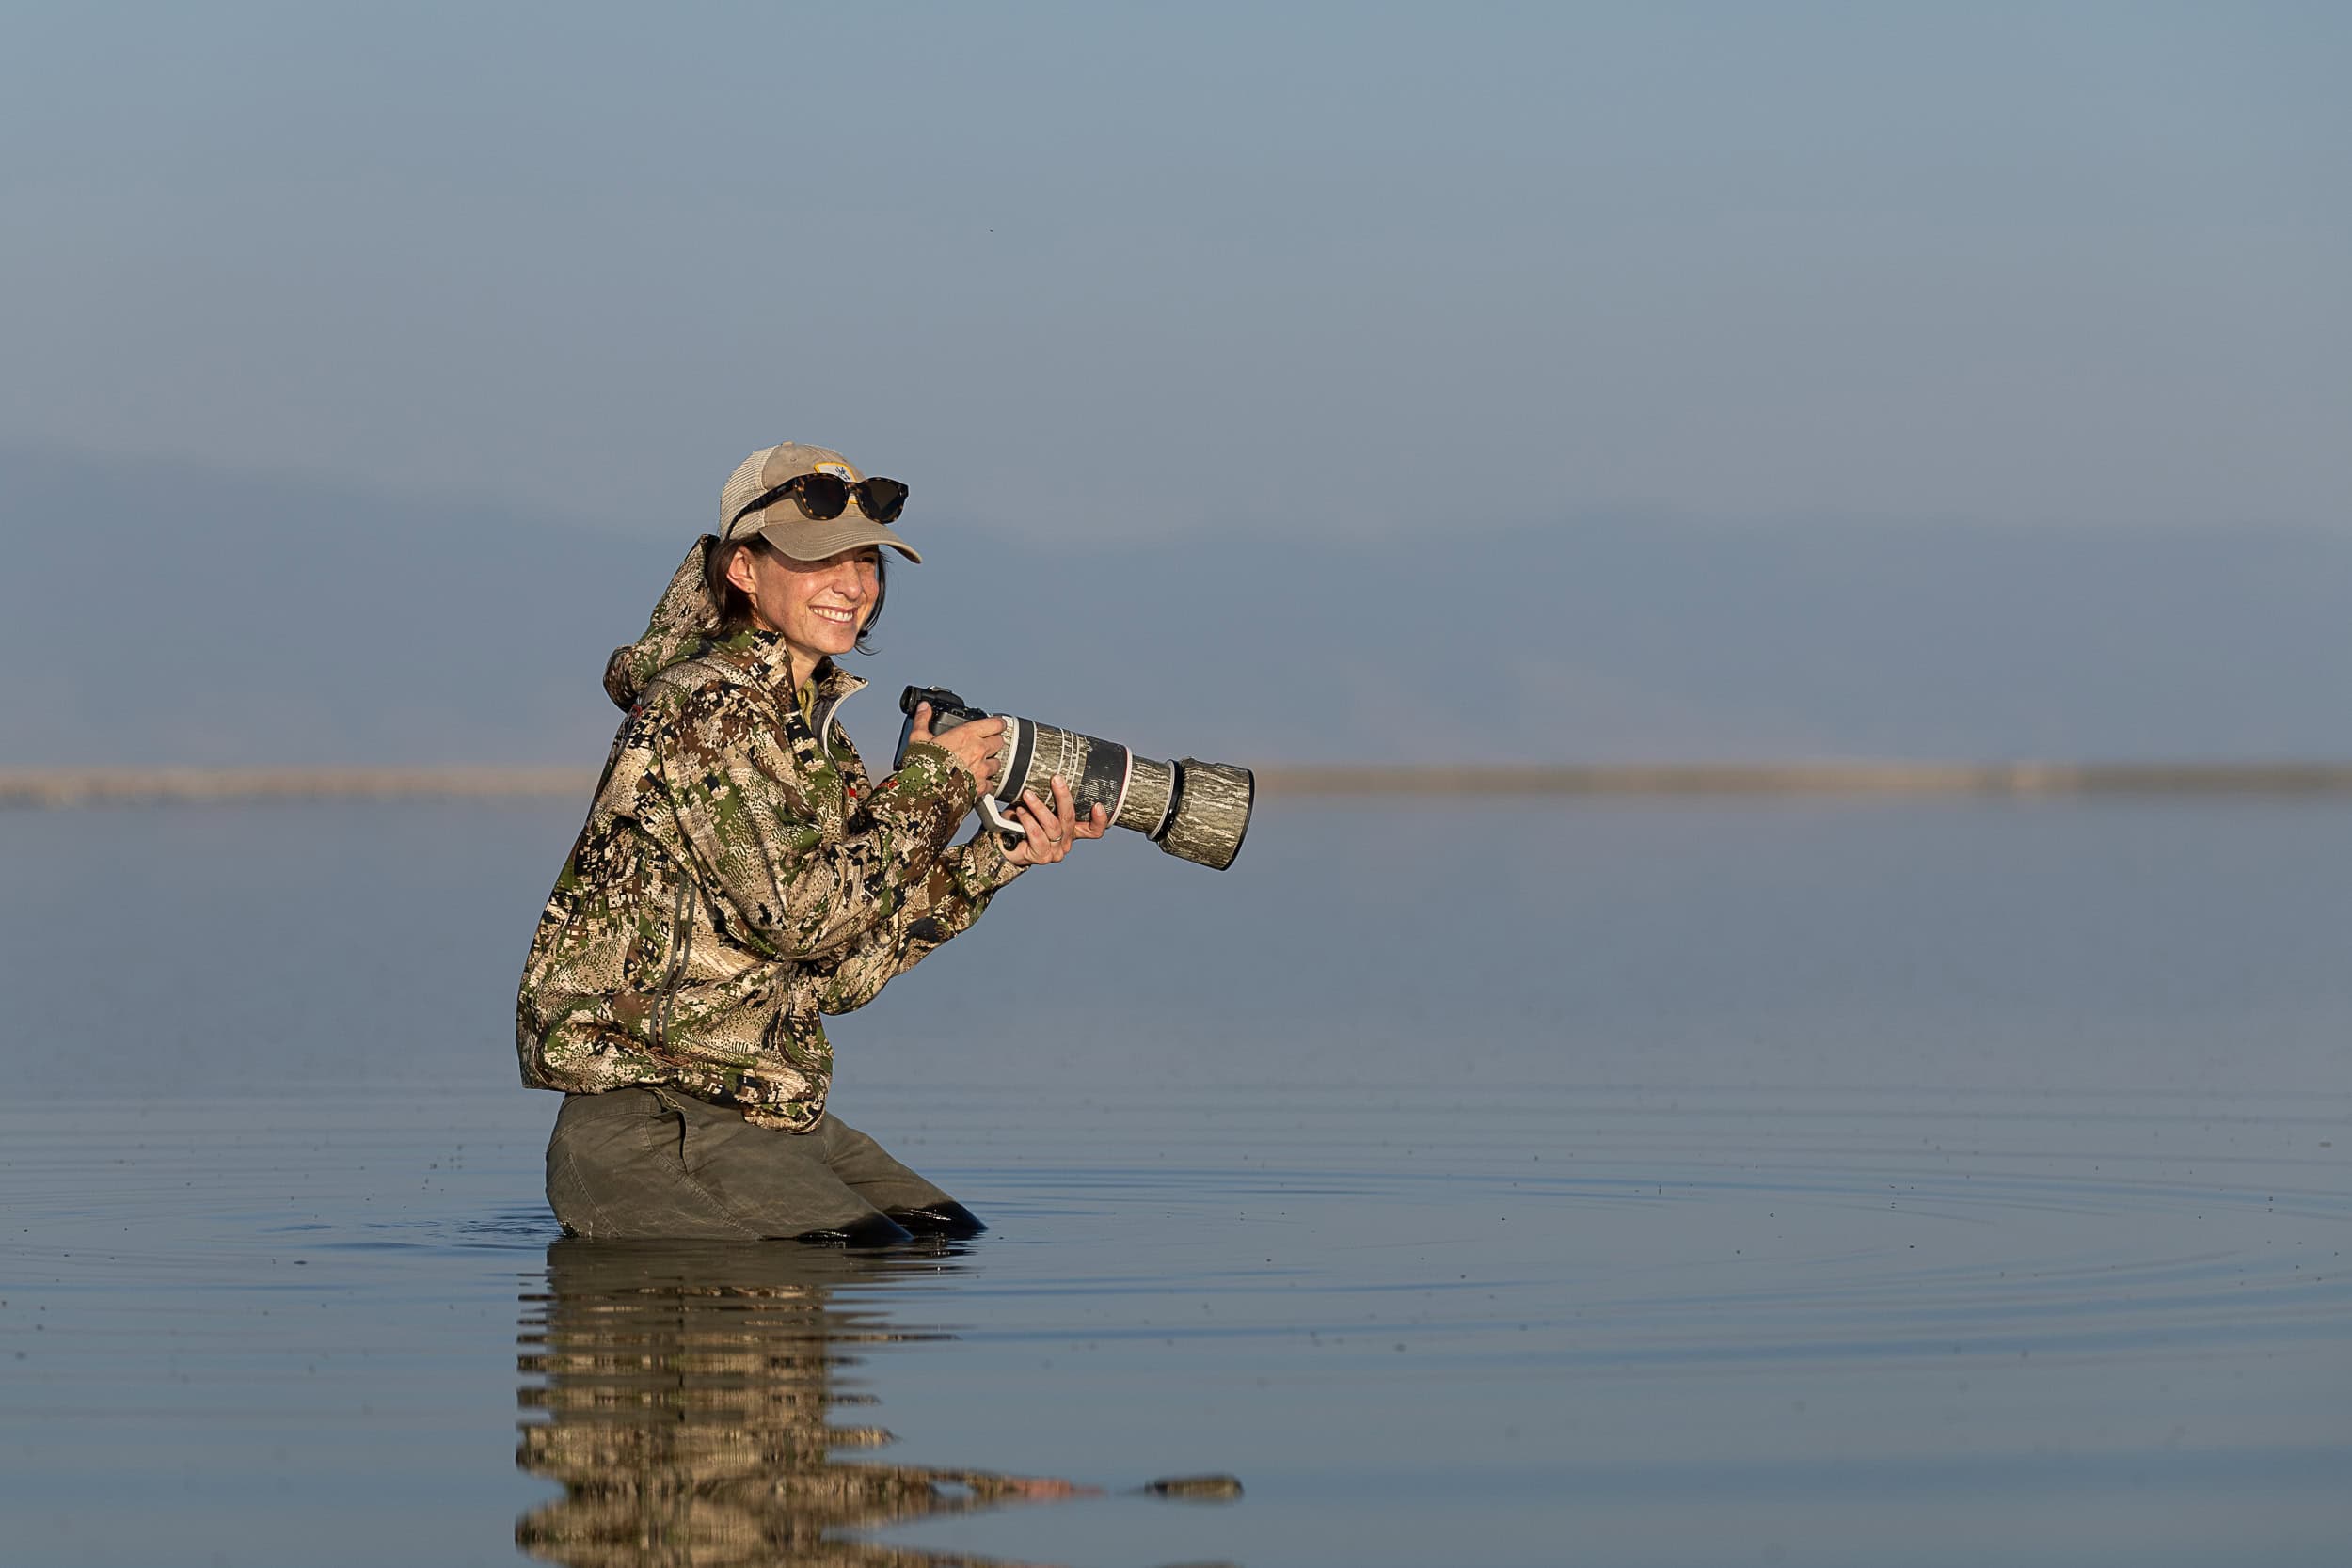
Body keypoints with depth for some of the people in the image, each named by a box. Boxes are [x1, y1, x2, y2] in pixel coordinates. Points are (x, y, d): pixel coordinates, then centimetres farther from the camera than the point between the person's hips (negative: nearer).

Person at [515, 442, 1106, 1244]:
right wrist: (928, 783, -10)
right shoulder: (704, 711, -13)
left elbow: (843, 971, 11)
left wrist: (999, 856, 4)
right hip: (649, 1126, -10)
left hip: (770, 1112, 10)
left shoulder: (811, 723, 15)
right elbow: (799, 912, -21)